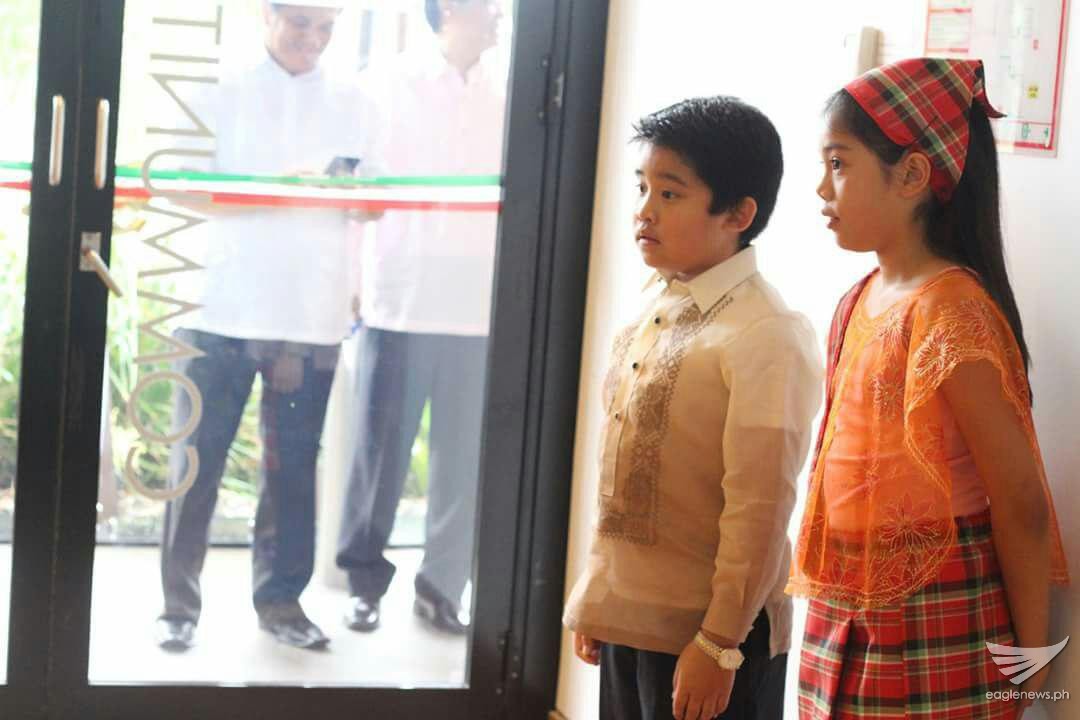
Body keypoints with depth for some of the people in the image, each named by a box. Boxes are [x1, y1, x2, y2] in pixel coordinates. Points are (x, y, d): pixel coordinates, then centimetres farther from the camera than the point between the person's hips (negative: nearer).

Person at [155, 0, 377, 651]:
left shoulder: (354, 107, 11)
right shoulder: (223, 97, 4)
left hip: (314, 313, 2)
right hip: (223, 306, -2)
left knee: (294, 464, 5)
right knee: (198, 459, -1)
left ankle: (281, 599, 16)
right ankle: (180, 603, 7)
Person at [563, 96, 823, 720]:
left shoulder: (767, 338, -18)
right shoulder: (655, 312, 7)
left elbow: (760, 510, -20)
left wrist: (719, 644, -18)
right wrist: (597, 597, 15)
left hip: (703, 633, -7)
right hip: (627, 619, 8)